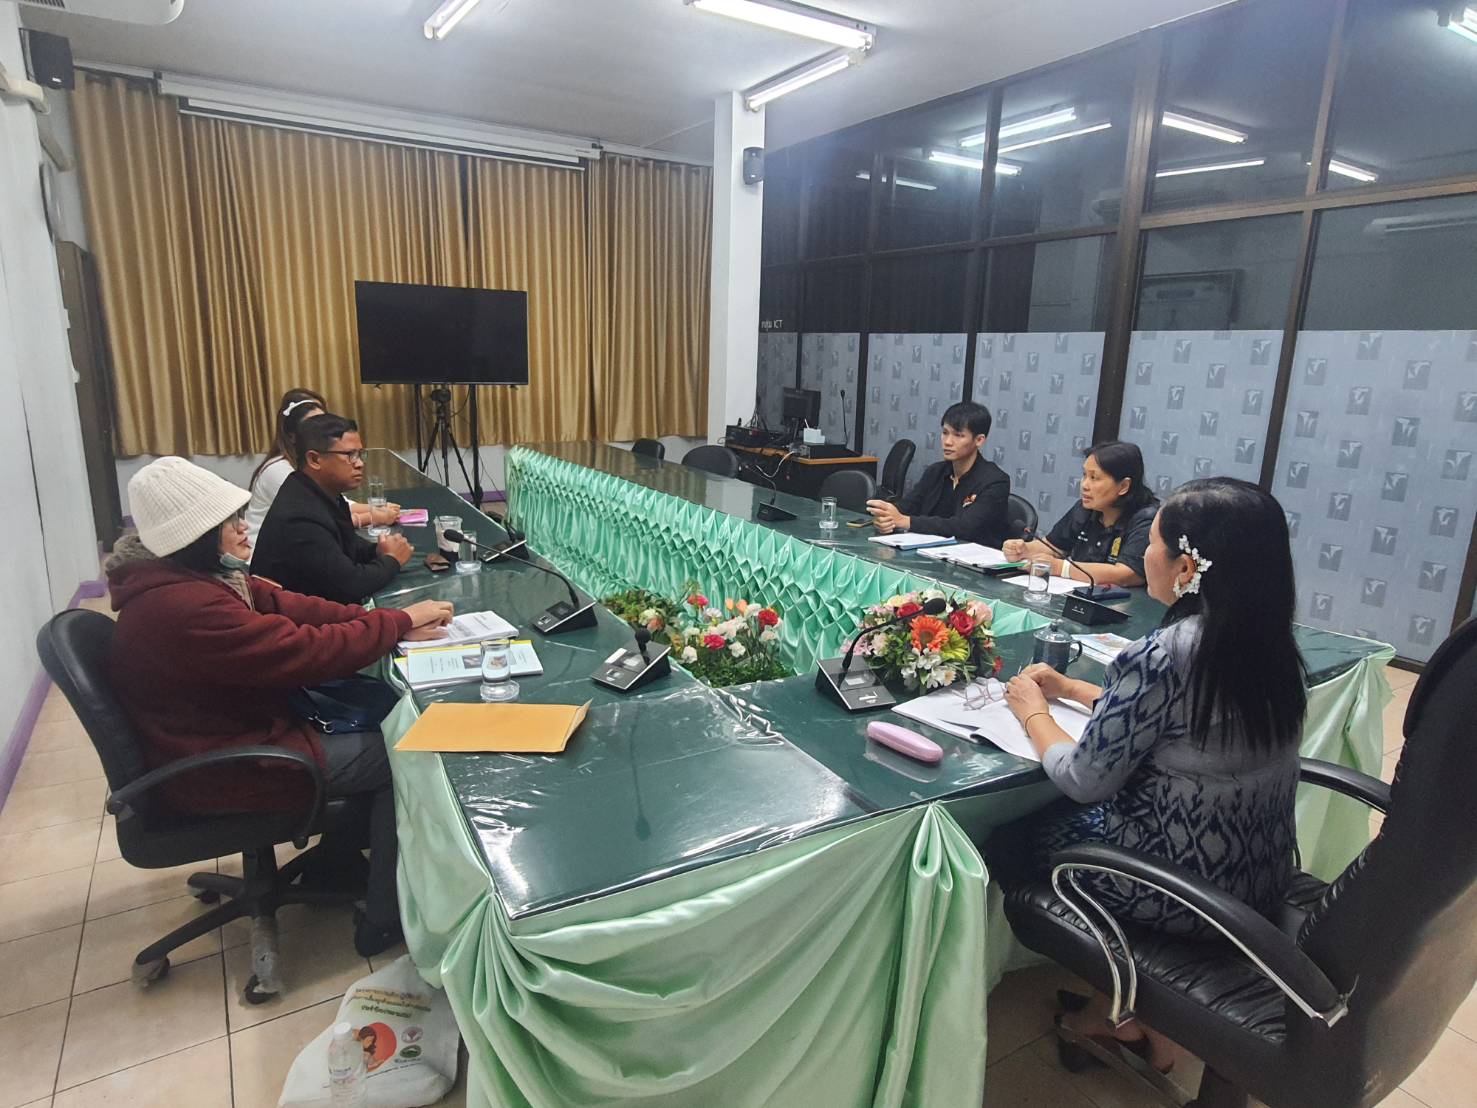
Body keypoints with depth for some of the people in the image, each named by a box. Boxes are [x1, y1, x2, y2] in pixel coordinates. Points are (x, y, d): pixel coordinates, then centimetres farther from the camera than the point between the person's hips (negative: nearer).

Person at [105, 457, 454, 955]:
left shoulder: (186, 577, 1)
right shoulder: (186, 608, -31)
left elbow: (289, 606, -2)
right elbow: (308, 652, -30)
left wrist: (389, 622, -12)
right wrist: (400, 622, -17)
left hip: (229, 729, 10)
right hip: (219, 776, -10)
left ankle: (335, 853, 24)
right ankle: (384, 921, 9)